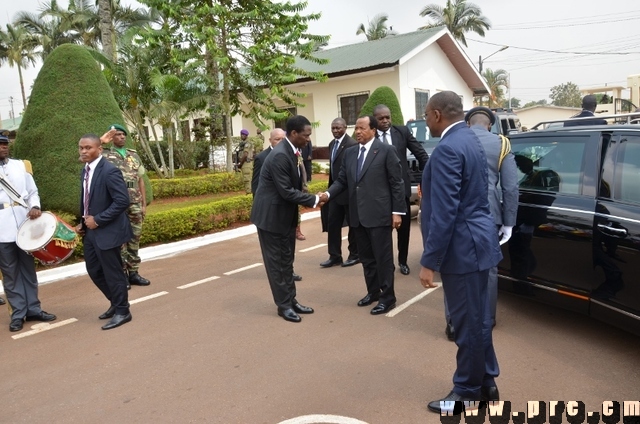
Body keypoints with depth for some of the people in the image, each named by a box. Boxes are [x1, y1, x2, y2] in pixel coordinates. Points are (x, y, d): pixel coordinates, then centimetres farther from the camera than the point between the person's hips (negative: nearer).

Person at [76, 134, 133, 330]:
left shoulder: (109, 171, -19)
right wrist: (83, 223, 8)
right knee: (94, 270, 17)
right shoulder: (86, 170, 10)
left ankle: (122, 311, 18)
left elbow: (122, 201, -24)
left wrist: (98, 220, -21)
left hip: (108, 231, -9)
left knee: (112, 272, 2)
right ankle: (116, 303, 35)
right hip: (91, 230, 9)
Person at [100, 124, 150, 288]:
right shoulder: (105, 154, 2)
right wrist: (101, 141, -13)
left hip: (134, 204, 4)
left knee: (134, 238, 8)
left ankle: (133, 272, 18)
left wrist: (144, 204, 8)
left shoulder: (134, 155, 13)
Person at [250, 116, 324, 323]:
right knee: (276, 261, 4)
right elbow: (286, 191, -25)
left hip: (286, 214, 9)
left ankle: (291, 300, 26)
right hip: (271, 215, -9)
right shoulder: (279, 155, -25)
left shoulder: (293, 151, 4)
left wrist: (308, 200, -3)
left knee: (287, 260, 15)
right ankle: (284, 305, 15)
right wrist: (314, 200, -18)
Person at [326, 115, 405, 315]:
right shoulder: (349, 153, 11)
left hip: (379, 214, -6)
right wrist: (328, 193, -8)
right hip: (358, 215, 6)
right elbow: (342, 180, 11)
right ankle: (373, 291, 32)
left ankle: (388, 297, 16)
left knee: (383, 257, 3)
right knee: (366, 257, 16)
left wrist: (397, 211, -10)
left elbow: (397, 183, -6)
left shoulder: (386, 150, -5)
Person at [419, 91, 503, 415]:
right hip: (476, 241, 10)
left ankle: (468, 394, 22)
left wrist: (429, 262, -20)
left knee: (468, 322, 4)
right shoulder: (470, 140, 12)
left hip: (463, 246, -10)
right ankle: (485, 382, 34)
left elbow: (444, 213, -24)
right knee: (477, 318, 19)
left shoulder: (447, 149, -20)